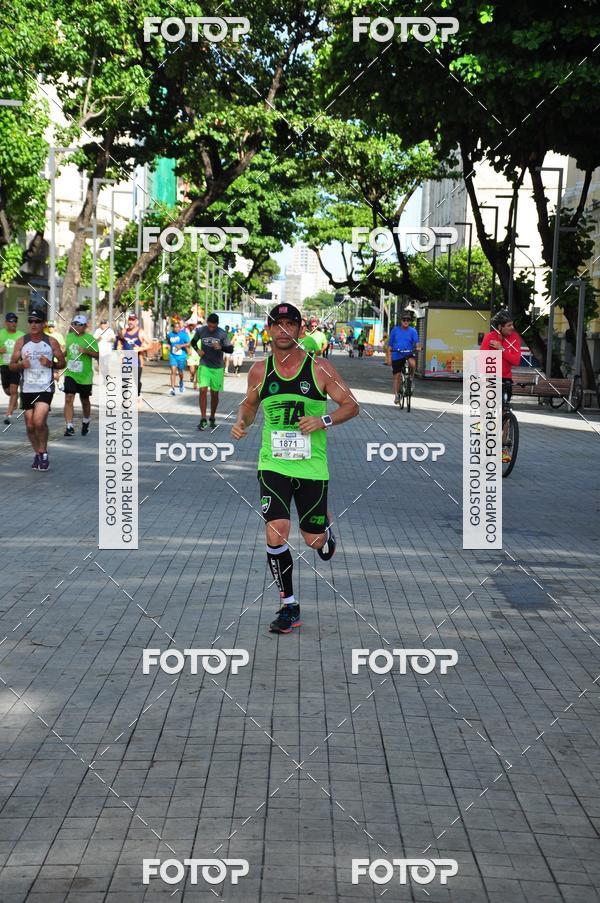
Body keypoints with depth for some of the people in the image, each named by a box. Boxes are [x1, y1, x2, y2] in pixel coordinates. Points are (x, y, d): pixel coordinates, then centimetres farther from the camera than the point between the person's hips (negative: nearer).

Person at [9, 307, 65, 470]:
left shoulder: (51, 342, 1)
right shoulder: (21, 341, 5)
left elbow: (62, 363, 8)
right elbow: (11, 365, 8)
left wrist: (50, 364, -13)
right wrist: (21, 365, -14)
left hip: (45, 388, -3)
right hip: (27, 388, 3)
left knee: (39, 421, -19)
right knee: (30, 425, 5)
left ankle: (43, 452, 0)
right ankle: (38, 454, 23)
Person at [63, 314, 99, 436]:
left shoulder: (90, 339, -7)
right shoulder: (69, 337, 7)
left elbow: (98, 355, -12)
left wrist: (86, 351, -25)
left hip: (85, 376, -2)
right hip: (70, 374, 2)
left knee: (85, 401, 13)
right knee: (68, 398, -15)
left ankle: (86, 422, 40)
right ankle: (69, 427, -16)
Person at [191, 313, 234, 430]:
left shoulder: (222, 334, -8)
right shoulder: (200, 331, -4)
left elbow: (230, 349, -5)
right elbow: (193, 342, 15)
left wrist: (221, 347, -24)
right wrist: (197, 350, -4)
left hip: (217, 367, 0)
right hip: (204, 366, 0)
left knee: (215, 394, 7)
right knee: (203, 390, -13)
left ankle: (212, 419, 22)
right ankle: (203, 419, -10)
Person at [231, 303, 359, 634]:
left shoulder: (319, 368, -4)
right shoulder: (259, 370, 3)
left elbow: (351, 405, 0)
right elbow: (249, 404, 20)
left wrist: (323, 421, -17)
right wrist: (242, 422, -1)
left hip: (312, 466, -1)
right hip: (273, 464, 1)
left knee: (313, 540, 8)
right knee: (276, 534, -15)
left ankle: (326, 527, 49)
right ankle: (289, 607, 0)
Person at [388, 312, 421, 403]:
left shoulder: (413, 331, 1)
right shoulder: (395, 330, 4)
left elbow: (416, 341, -10)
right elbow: (390, 344, 7)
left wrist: (418, 347, -33)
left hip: (408, 353, -1)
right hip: (397, 355, 1)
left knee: (412, 363, -34)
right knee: (397, 376, 1)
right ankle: (396, 395, 15)